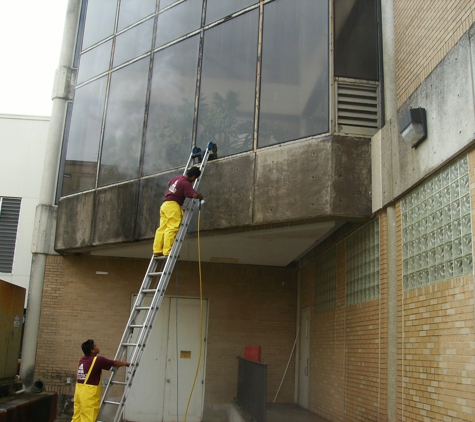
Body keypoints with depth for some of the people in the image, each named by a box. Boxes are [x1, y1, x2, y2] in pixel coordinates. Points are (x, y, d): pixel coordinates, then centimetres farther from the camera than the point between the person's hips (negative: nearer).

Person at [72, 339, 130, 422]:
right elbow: (115, 363, -1)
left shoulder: (82, 360, 9)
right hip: (89, 394, -8)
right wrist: (127, 363, 16)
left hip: (79, 391, 8)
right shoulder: (98, 360, -13)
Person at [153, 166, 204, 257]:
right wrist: (201, 196, -1)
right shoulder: (186, 184, -11)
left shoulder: (177, 178, 16)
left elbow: (169, 183, 37)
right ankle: (167, 251, -19)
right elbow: (194, 195, -23)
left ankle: (157, 251, 2)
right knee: (172, 229, -13)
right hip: (173, 205, -9)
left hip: (165, 204, 9)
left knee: (162, 228, 5)